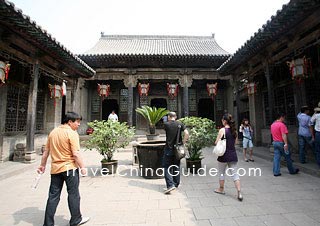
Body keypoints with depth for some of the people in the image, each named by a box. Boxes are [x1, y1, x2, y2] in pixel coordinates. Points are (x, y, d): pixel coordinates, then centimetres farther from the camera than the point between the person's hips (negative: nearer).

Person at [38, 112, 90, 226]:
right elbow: (76, 154, -19)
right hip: (69, 167, -6)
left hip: (55, 168, 6)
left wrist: (42, 165, 22)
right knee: (73, 194, 9)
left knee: (53, 196, 14)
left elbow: (46, 151, 12)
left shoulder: (53, 132, 7)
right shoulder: (72, 133, -15)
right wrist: (82, 167, -11)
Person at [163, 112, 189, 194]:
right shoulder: (180, 124, 1)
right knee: (176, 166, 17)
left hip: (169, 149, -4)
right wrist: (183, 143, -3)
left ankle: (170, 185, -8)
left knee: (167, 167, 2)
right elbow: (186, 133, -9)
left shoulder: (166, 124, -7)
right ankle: (176, 184, 28)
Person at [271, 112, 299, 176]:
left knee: (276, 157, 6)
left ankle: (276, 172, 6)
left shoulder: (272, 125, 9)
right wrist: (286, 144, -22)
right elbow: (284, 135, -21)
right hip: (281, 143, -7)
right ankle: (292, 171, 28)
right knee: (288, 157, 11)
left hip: (275, 142, 7)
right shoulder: (281, 124, -16)